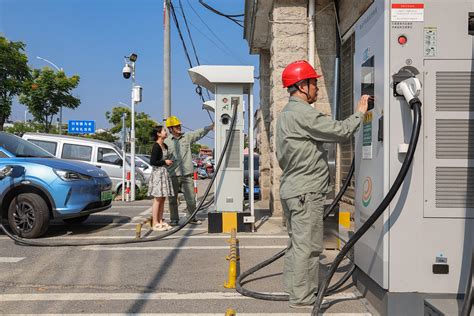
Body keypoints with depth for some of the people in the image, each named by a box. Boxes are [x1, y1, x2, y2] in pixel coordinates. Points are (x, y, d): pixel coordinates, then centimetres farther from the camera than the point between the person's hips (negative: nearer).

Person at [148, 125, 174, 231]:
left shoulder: (165, 146, 14)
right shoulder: (156, 146, -13)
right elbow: (152, 162, -18)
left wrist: (169, 162, 10)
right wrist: (165, 162, -12)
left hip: (164, 173, 9)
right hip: (157, 173, -9)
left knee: (162, 199, 9)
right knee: (157, 199, -6)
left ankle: (160, 221, 15)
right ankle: (155, 223, -2)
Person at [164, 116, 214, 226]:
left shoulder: (187, 137, 7)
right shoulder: (167, 142, 4)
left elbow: (200, 132, -3)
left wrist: (211, 126, -16)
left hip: (187, 174, 1)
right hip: (173, 175, -1)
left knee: (191, 198, 4)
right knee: (172, 199, 6)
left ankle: (192, 218, 20)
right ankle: (174, 219, 20)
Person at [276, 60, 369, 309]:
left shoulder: (285, 114, 19)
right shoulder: (303, 114, -15)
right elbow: (340, 131, -16)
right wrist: (360, 112, -2)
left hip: (290, 188, 11)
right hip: (306, 192, -11)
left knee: (296, 243, 17)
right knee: (307, 246, -4)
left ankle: (293, 290, 25)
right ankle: (302, 298, 3)